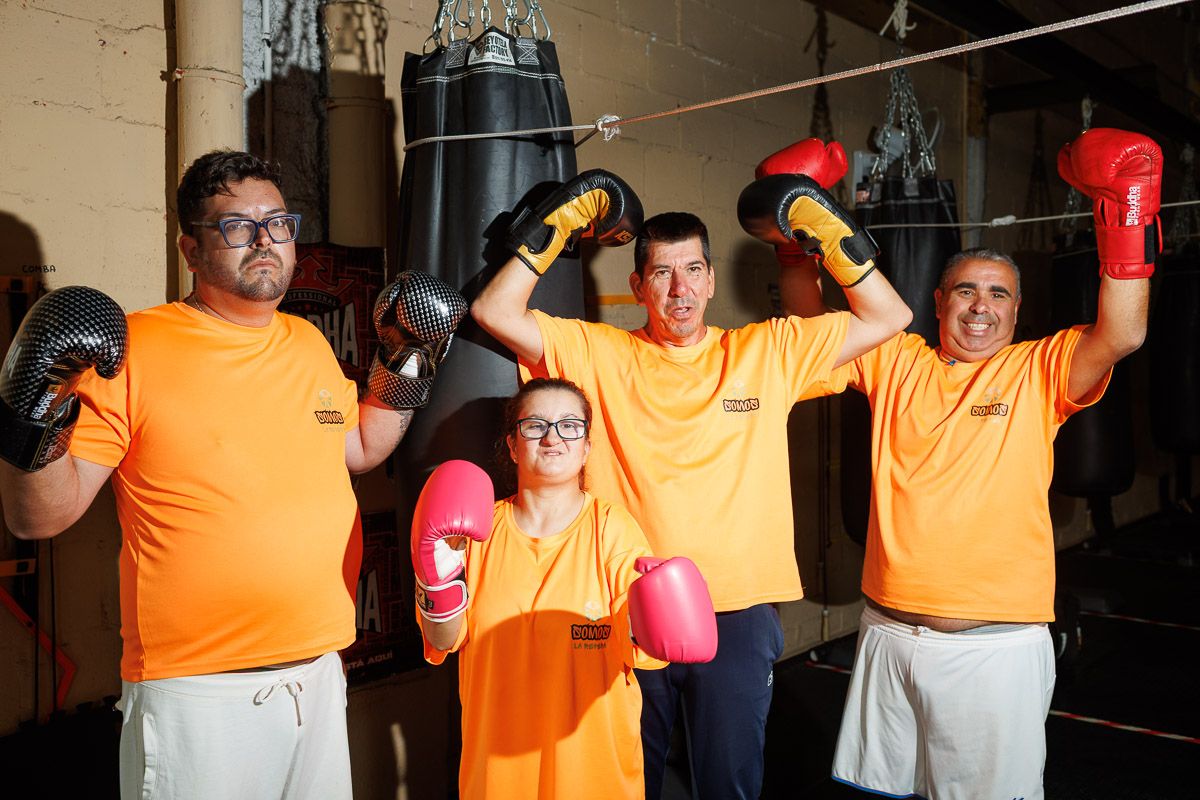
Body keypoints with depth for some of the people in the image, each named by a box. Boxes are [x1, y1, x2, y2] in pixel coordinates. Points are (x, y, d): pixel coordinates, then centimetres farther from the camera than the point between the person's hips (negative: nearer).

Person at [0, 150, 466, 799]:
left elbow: (358, 449, 21)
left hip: (320, 671, 6)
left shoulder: (309, 343, 7)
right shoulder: (133, 348, -11)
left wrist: (406, 357, 12)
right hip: (193, 690, -5)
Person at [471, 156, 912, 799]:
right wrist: (556, 226, -6)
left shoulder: (770, 351, 3)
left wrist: (826, 229, -1)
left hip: (740, 614, 1)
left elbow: (888, 318, 4)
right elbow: (495, 312, -5)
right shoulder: (600, 354, 0)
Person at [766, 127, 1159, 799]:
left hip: (998, 643, -2)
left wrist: (1125, 215, -21)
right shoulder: (895, 362, 5)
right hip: (890, 633, 3)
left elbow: (1123, 334, -16)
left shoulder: (1038, 371, -2)